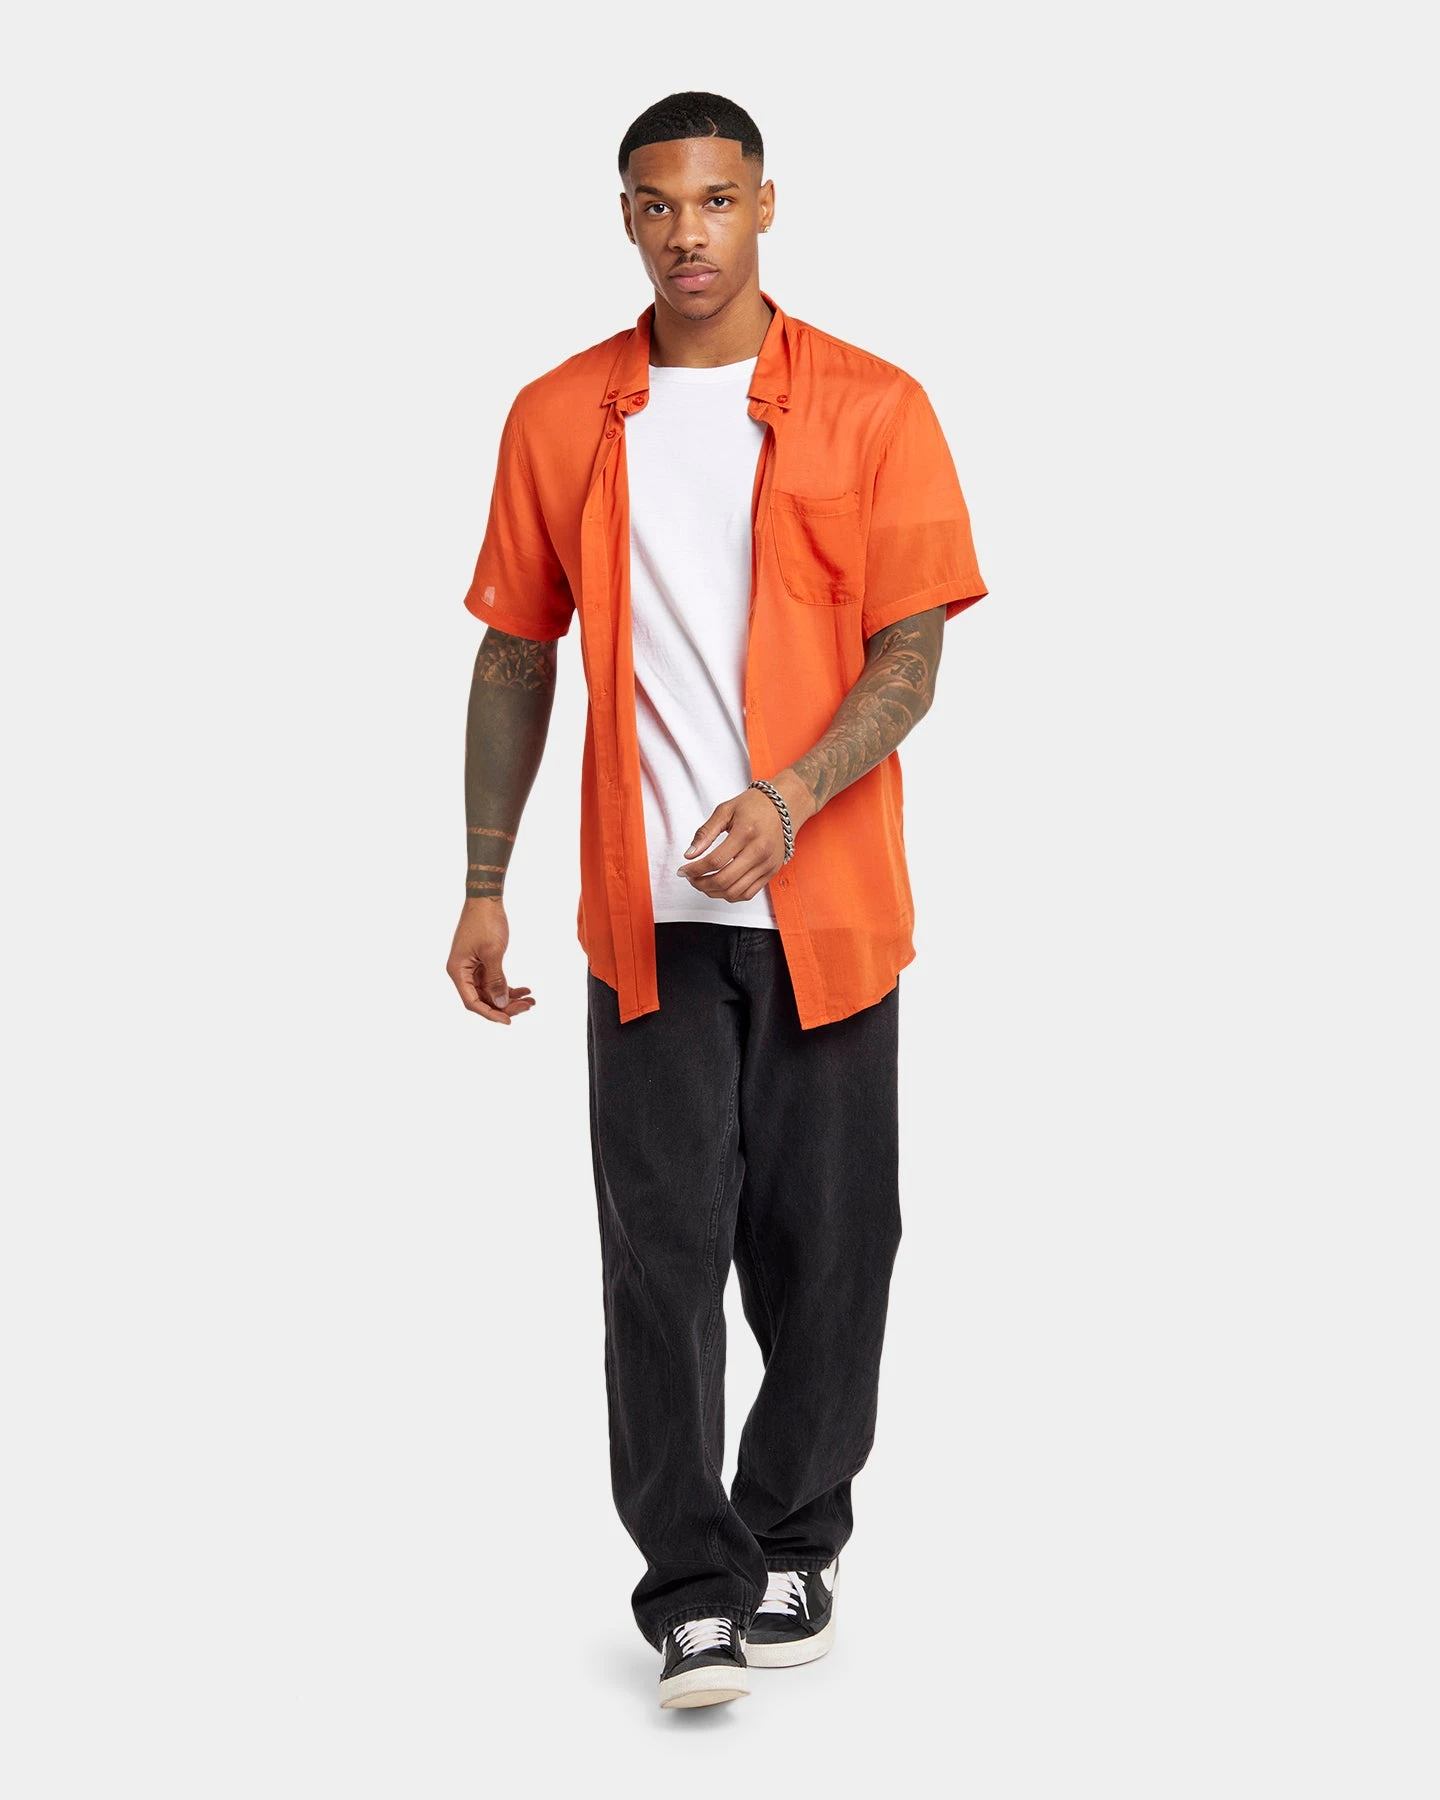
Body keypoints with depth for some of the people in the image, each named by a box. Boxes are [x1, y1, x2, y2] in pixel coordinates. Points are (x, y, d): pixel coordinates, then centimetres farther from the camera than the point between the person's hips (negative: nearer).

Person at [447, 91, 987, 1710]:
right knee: (663, 1243, -2)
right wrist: (484, 884, 6)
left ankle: (794, 1546, 25)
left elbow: (911, 657, -5)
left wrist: (787, 800, -22)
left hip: (824, 903, -1)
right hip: (648, 909, 1)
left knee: (821, 1242, 7)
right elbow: (516, 657, 10)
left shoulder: (872, 410, -1)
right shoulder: (557, 419, 6)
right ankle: (694, 1588, 6)